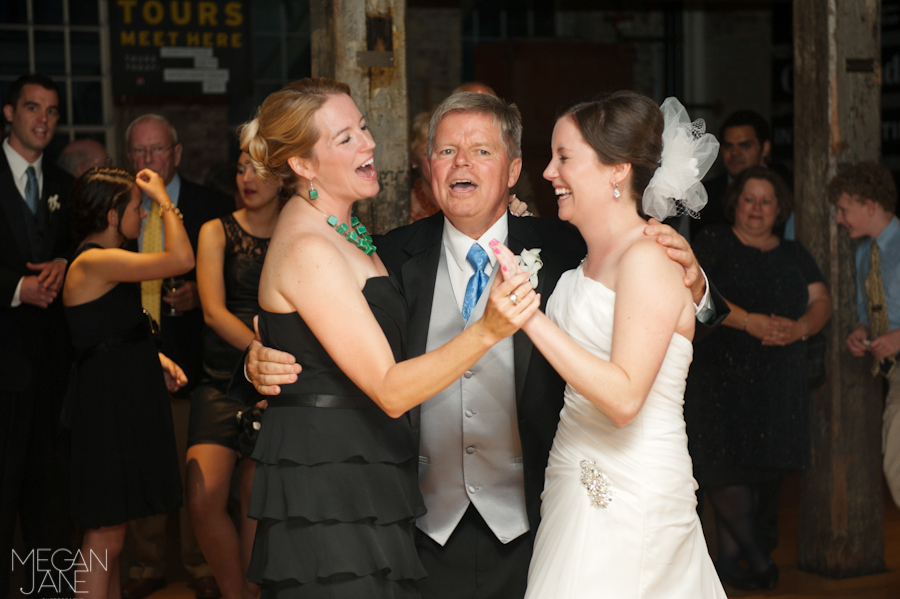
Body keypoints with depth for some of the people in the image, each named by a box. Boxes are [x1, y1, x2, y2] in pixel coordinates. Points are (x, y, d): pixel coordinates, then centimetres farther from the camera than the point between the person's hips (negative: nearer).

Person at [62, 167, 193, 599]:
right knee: (106, 535, -6)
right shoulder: (94, 262, -17)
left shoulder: (107, 263, 14)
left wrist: (155, 358, 8)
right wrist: (164, 200, -12)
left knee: (110, 533, 15)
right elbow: (182, 259, -25)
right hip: (106, 406, -10)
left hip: (125, 404, 10)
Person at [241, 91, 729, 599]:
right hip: (426, 528, 1)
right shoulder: (395, 258, 0)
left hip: (530, 527, -1)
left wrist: (689, 290, -25)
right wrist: (263, 364, -19)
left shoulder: (562, 251, -4)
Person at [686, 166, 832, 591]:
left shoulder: (794, 255, 18)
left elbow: (821, 301, 12)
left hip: (780, 378, 4)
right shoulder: (713, 244, 2)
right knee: (724, 464, -11)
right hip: (721, 374, -4)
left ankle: (729, 559, 12)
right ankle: (756, 554, 1)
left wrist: (800, 328, -12)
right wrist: (751, 321, -22)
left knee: (757, 468, 4)